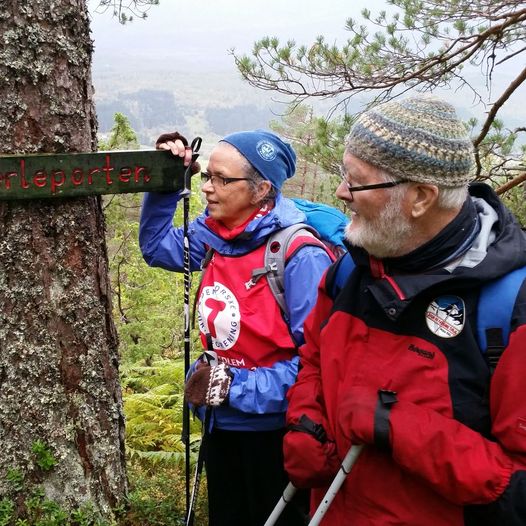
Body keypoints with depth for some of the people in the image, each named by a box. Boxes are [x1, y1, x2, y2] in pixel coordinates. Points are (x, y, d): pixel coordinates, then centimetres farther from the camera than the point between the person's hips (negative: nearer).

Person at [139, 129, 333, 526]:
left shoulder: (300, 256, -24)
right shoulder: (214, 234, -3)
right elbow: (156, 246, 15)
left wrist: (234, 388, -23)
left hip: (275, 432, -7)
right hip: (222, 424, 7)